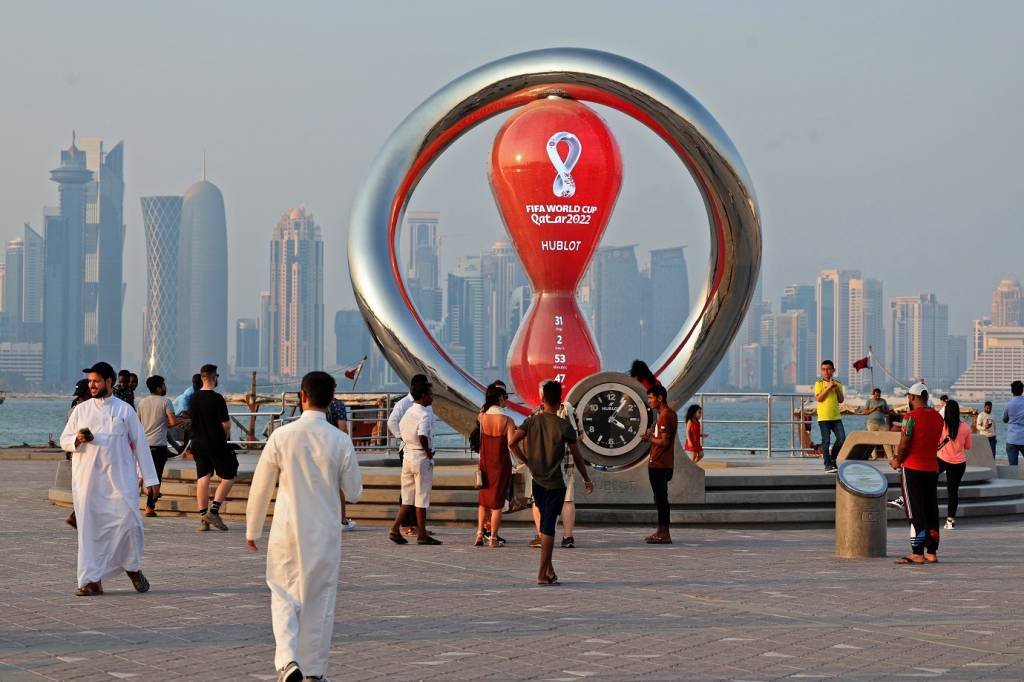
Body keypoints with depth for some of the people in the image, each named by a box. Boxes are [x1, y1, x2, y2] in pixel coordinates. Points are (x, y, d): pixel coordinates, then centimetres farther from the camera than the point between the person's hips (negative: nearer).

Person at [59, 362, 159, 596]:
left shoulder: (124, 410, 5)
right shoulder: (81, 410, 11)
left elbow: (140, 443, 5)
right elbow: (64, 440, 13)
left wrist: (150, 478, 2)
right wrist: (78, 440, -11)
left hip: (119, 478, -2)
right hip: (87, 479, 2)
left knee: (128, 521, -12)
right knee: (89, 526, 0)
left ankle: (133, 568, 12)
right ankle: (92, 580, 7)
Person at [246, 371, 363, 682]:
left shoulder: (282, 436, -9)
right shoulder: (340, 441, -8)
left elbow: (261, 488, -2)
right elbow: (354, 492, 0)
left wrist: (253, 529, 11)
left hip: (287, 531, 0)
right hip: (325, 534, 1)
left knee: (285, 597, 10)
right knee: (320, 602, 12)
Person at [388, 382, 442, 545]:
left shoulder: (408, 412, 10)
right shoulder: (424, 415, -16)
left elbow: (401, 429, 19)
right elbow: (422, 436, -30)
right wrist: (428, 451, -16)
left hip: (407, 456, 8)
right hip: (422, 458, -8)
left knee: (407, 497, 13)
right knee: (422, 497, 0)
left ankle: (394, 529, 5)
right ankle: (422, 534, 6)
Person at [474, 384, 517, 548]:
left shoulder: (482, 416, -4)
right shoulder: (507, 420, -15)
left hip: (484, 463, 3)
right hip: (501, 464, -3)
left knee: (483, 499, 18)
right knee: (497, 501, 6)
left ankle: (480, 534, 12)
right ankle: (493, 538, 6)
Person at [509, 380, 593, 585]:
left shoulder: (532, 421, 0)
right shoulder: (564, 426, -10)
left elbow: (512, 442, -8)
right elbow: (576, 456, -4)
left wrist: (527, 462, 5)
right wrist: (587, 480, 9)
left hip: (537, 482, 4)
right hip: (555, 484, -4)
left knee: (545, 525, 17)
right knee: (548, 527, -3)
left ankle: (549, 568, 20)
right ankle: (543, 574, -3)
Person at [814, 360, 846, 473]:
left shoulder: (837, 383, 12)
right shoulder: (819, 383, -1)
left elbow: (841, 400, 9)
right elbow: (818, 398, -12)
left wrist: (837, 389, -6)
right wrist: (828, 388, -16)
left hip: (836, 417, 4)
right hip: (824, 417, -4)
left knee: (842, 438, -2)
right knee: (826, 441, -4)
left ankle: (832, 458, 19)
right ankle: (828, 465, -2)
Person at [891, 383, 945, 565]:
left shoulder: (912, 416, -14)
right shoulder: (938, 417, 8)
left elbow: (904, 444, -15)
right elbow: (935, 443, 11)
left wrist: (897, 461, 4)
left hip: (912, 469, -6)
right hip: (932, 468, 7)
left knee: (915, 513, -3)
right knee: (931, 511, 11)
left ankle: (917, 554, -5)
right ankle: (932, 552, 14)